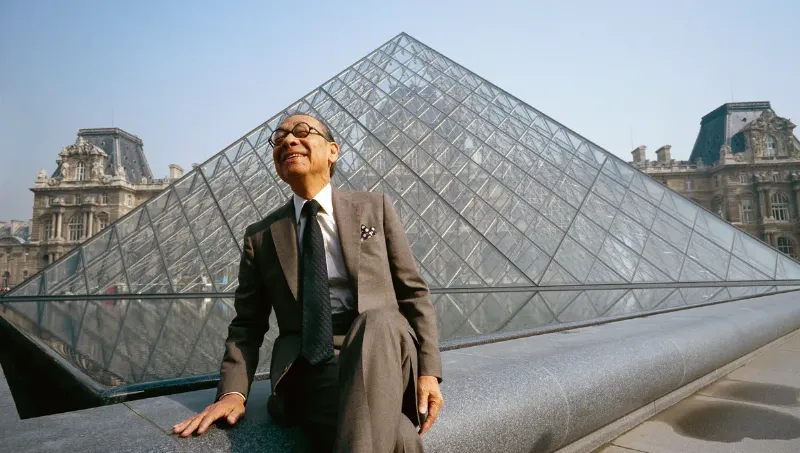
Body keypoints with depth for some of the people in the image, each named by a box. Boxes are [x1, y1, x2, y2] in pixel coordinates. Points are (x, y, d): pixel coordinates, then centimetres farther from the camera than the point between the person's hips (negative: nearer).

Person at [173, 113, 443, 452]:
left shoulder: (374, 207, 10)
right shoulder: (260, 236, 12)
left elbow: (413, 293, 7)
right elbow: (247, 324, 12)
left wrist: (428, 371, -5)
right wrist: (232, 391, -6)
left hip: (382, 348, 3)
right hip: (311, 364, -2)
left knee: (376, 321, -35)